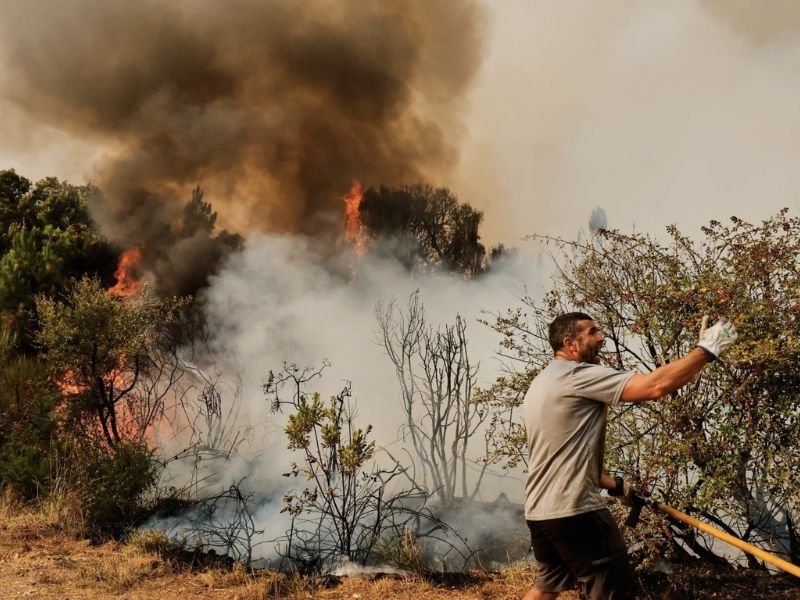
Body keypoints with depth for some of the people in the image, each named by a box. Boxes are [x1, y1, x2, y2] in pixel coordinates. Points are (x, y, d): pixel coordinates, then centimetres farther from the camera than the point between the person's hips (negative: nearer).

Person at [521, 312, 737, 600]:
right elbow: (655, 386, -23)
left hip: (538, 511, 10)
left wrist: (614, 485, 23)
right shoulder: (578, 375, -15)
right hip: (574, 511, -10)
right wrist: (706, 349, -13)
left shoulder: (541, 384, 16)